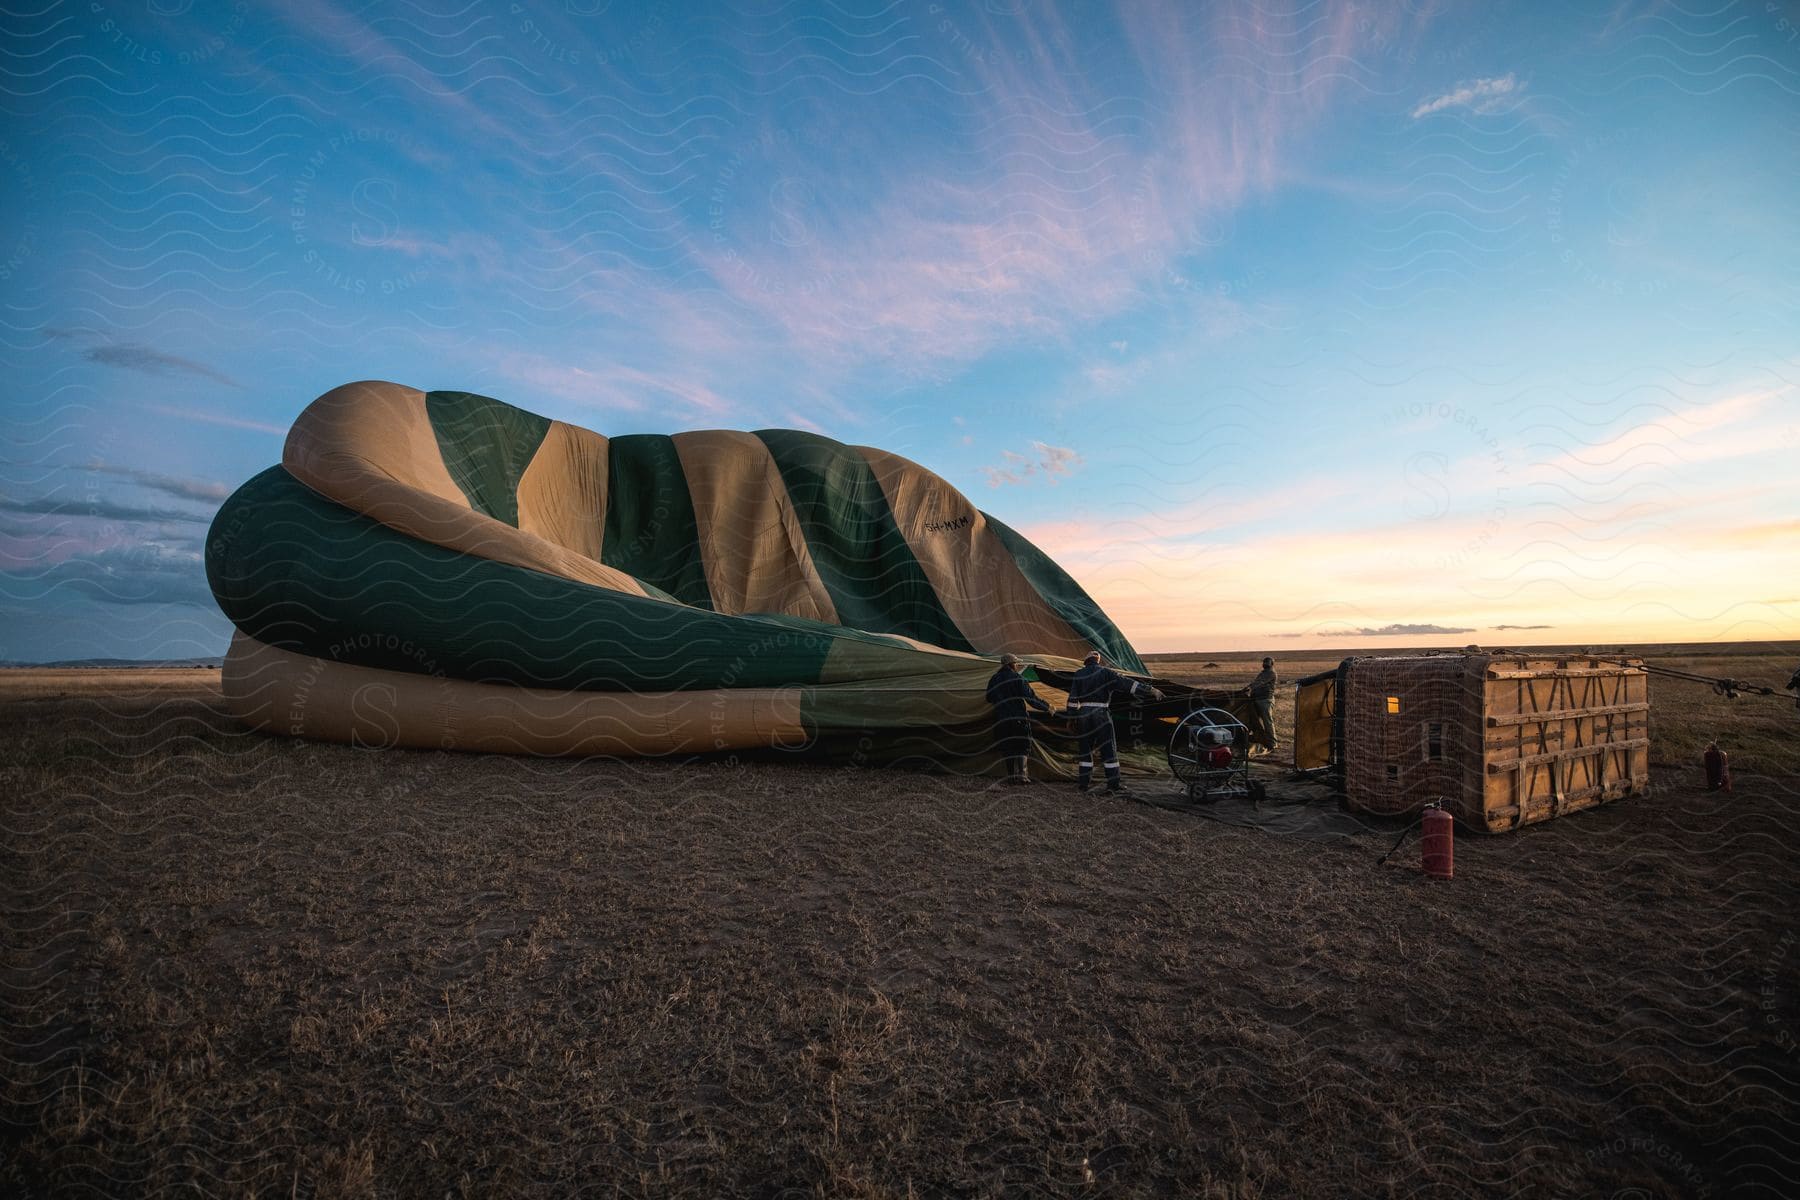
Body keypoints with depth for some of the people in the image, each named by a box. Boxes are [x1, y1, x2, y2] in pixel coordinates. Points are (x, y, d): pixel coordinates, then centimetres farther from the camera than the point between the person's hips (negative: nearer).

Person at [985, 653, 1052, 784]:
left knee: (1007, 748, 11)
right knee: (1023, 747, 5)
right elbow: (1031, 698, -10)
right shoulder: (1018, 679, -7)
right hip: (1018, 718, -4)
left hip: (1001, 719, 4)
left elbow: (989, 699, 16)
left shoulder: (994, 680, 6)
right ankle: (1022, 774, -7)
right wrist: (1047, 707, 1)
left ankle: (1011, 775, 11)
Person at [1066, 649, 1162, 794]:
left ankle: (1084, 782, 17)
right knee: (1108, 749, 3)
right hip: (1101, 714, -4)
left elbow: (1073, 699, 6)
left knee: (1085, 748, 14)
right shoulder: (1105, 672, -3)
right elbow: (1126, 683, -9)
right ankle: (1113, 785, 3)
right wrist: (1151, 690, -10)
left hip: (1083, 714, 4)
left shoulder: (1079, 674, 7)